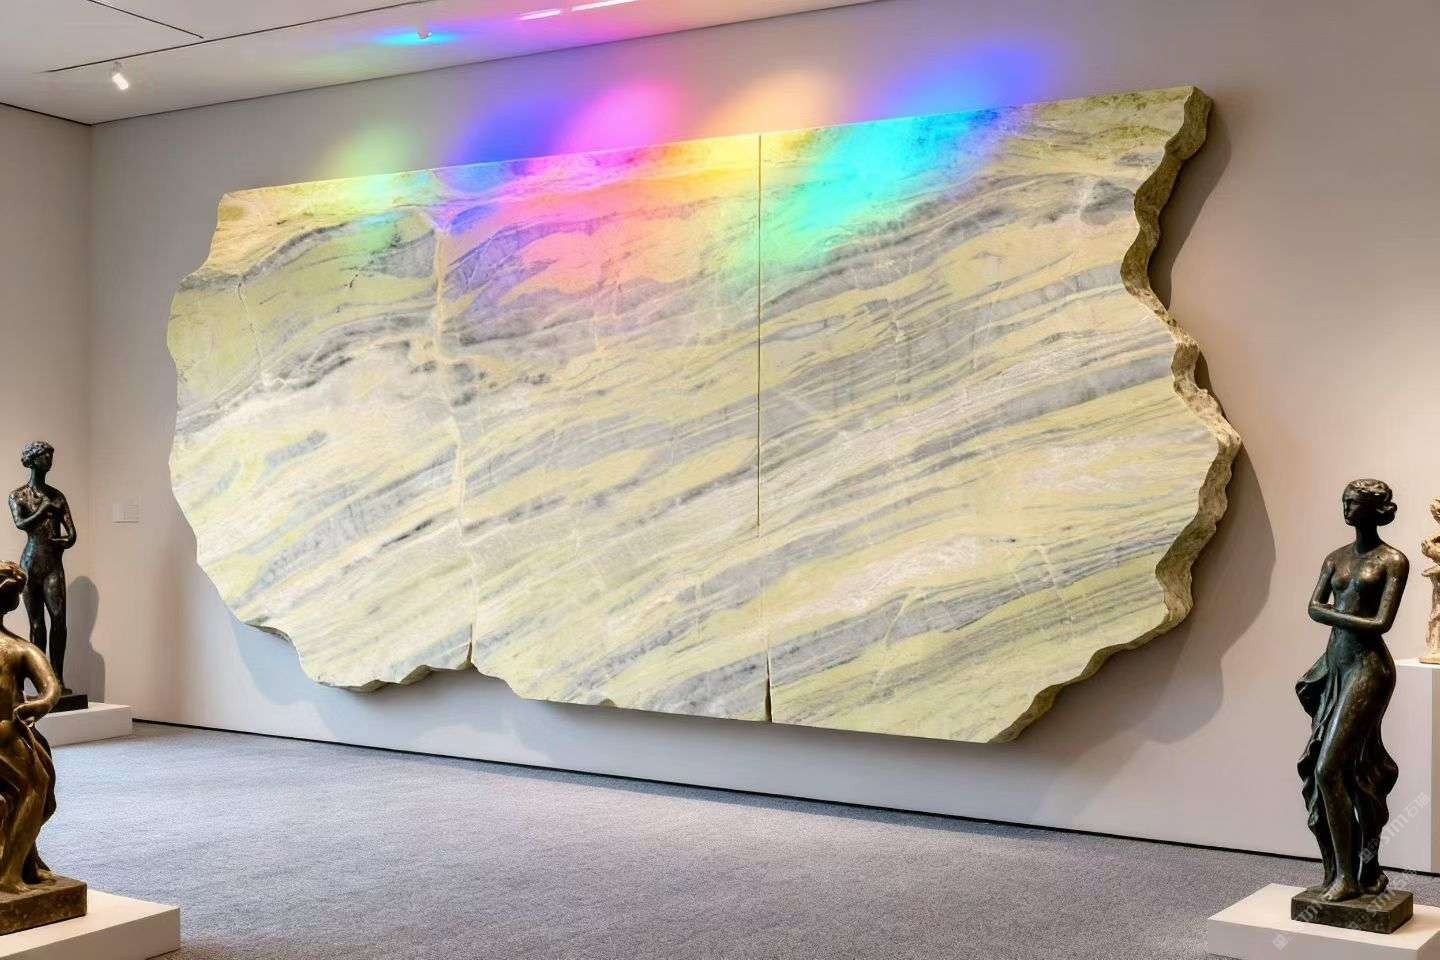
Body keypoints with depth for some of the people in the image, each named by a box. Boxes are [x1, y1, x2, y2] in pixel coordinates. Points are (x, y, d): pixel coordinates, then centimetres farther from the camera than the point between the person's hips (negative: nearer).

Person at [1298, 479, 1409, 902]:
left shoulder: (1392, 561, -4)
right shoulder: (1336, 558, 14)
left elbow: (1382, 622, -13)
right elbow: (1314, 608, 2)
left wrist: (1335, 613, -4)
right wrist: (1350, 618, -12)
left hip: (1367, 668, -7)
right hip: (1335, 665, 7)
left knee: (1329, 769, -13)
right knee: (1356, 772, 9)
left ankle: (1348, 876, -4)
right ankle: (1369, 873, 17)